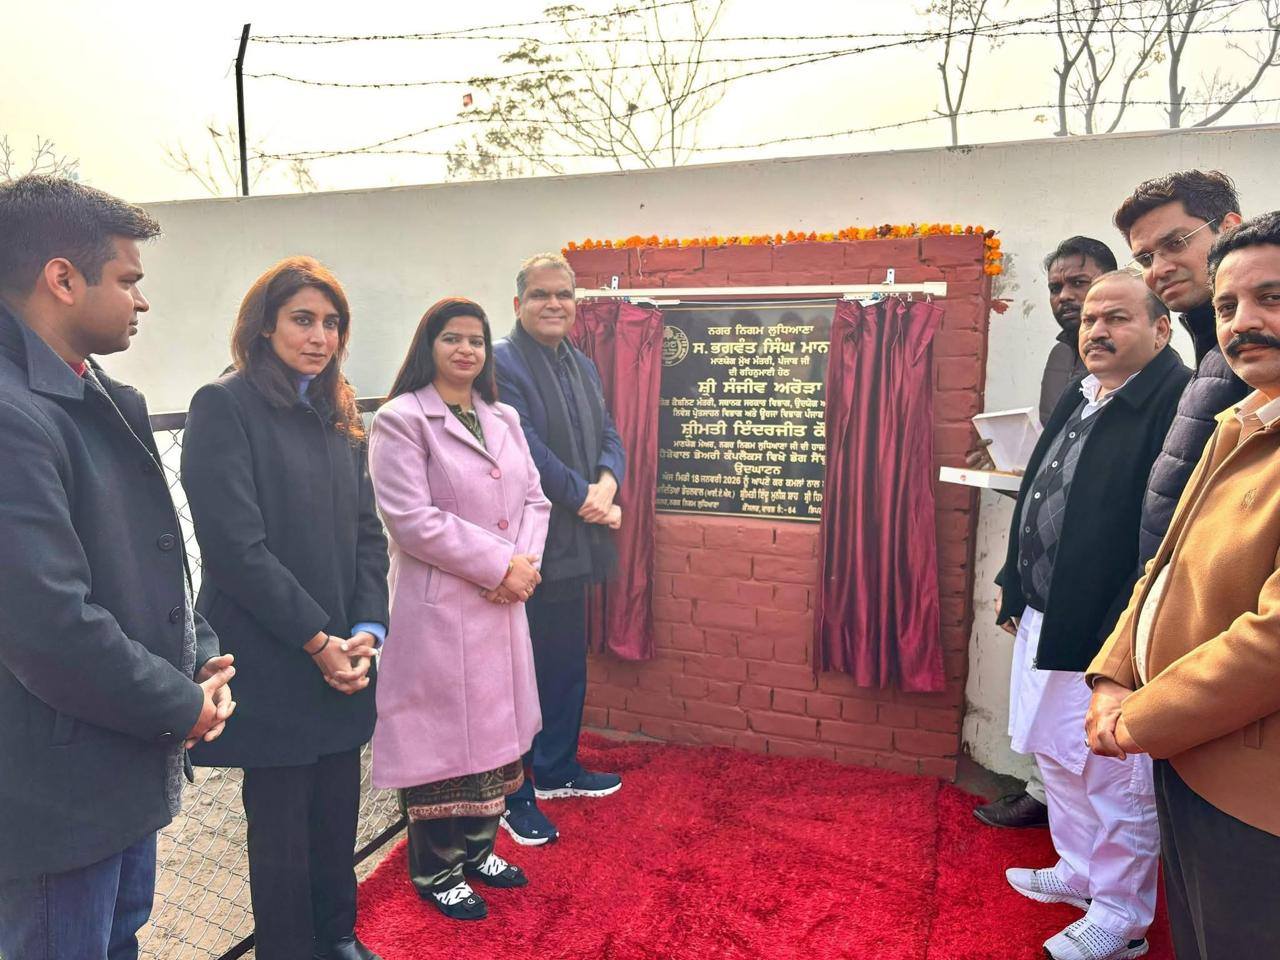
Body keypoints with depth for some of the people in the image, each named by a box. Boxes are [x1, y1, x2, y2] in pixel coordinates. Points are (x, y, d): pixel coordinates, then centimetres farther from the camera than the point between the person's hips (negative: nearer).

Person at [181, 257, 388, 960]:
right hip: (272, 664, -6)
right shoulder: (225, 406, -10)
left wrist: (366, 628, -3)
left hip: (343, 659, 6)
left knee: (339, 813, 17)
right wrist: (317, 641, -13)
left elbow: (367, 531, 9)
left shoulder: (338, 413, 11)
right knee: (282, 827, 10)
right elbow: (236, 545, -16)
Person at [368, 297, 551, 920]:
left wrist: (526, 561, -8)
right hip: (438, 605, -6)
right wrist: (500, 566, -16)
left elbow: (533, 499, 11)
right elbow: (413, 519, -17)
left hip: (503, 603, 7)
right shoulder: (401, 419, -9)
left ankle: (477, 849, 36)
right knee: (441, 731, 6)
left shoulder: (504, 418, 12)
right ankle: (436, 870, 27)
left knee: (495, 725, 16)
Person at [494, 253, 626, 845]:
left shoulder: (583, 366, 15)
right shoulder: (502, 362, -12)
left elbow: (609, 436, 12)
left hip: (573, 544, 9)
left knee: (569, 663, 19)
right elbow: (526, 450, -20)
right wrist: (584, 498, -13)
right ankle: (513, 796, 20)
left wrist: (606, 485, -8)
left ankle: (556, 769, 38)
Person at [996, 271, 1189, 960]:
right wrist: (1014, 582, 18)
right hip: (1045, 619, 9)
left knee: (1116, 775, 8)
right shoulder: (1077, 399, 12)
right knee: (1057, 755, 22)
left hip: (1110, 630, -9)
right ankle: (1079, 872, 43)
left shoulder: (1176, 401, -16)